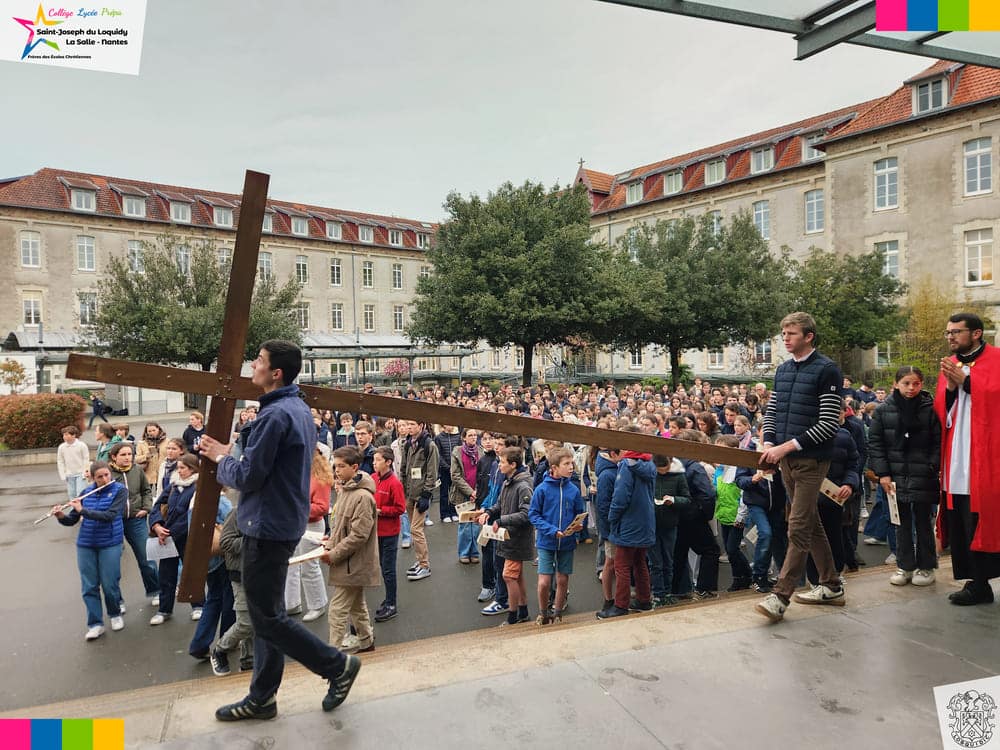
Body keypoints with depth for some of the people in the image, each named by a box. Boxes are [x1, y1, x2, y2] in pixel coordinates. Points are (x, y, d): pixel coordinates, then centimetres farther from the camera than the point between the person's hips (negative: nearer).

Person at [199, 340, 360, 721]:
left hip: (268, 527, -10)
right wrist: (230, 455, 7)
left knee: (266, 616, 3)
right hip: (284, 522, 10)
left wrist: (221, 458, -3)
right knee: (267, 612, 17)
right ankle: (261, 697, 30)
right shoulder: (300, 410, 10)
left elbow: (248, 477, -20)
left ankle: (337, 665, 13)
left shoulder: (275, 415, -22)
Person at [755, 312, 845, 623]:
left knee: (798, 529, -6)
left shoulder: (826, 370, -10)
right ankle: (831, 586, 29)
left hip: (811, 460, -8)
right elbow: (771, 412, 16)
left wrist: (788, 445, -18)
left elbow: (829, 424, -15)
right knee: (812, 524, 16)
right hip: (786, 458, 8)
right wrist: (769, 445, 0)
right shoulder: (782, 370, 12)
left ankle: (780, 596, -2)